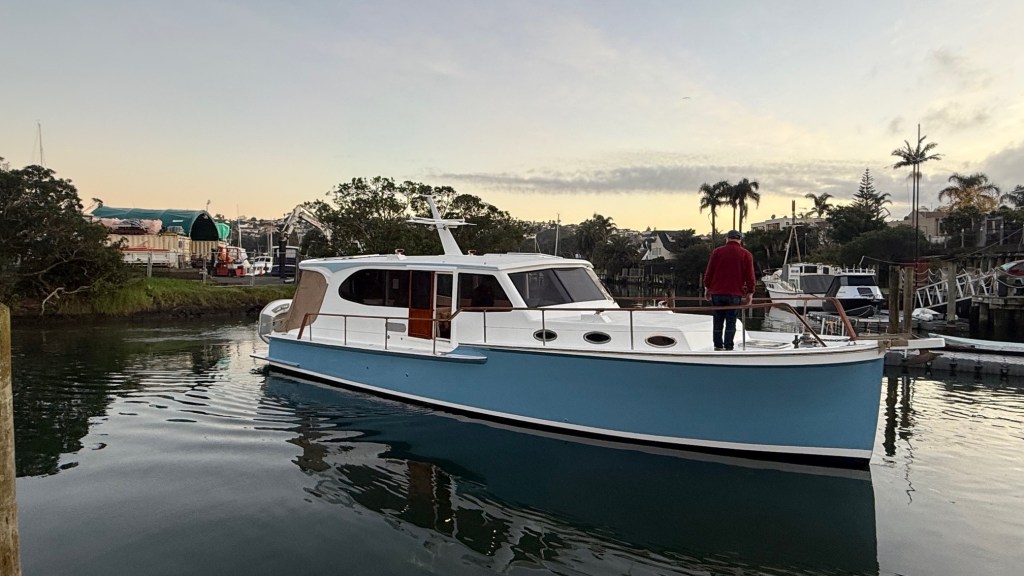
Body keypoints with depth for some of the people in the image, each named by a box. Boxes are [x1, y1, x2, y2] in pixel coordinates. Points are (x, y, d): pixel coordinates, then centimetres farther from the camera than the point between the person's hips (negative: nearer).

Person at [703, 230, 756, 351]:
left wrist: (707, 288, 12)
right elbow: (749, 276, -1)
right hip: (735, 294, -1)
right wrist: (750, 293, 5)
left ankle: (718, 346, 13)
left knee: (718, 321, 9)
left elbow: (709, 272, 4)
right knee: (731, 322, 2)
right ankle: (728, 347, 1)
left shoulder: (717, 251, 4)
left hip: (716, 292, 2)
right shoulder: (746, 254, 2)